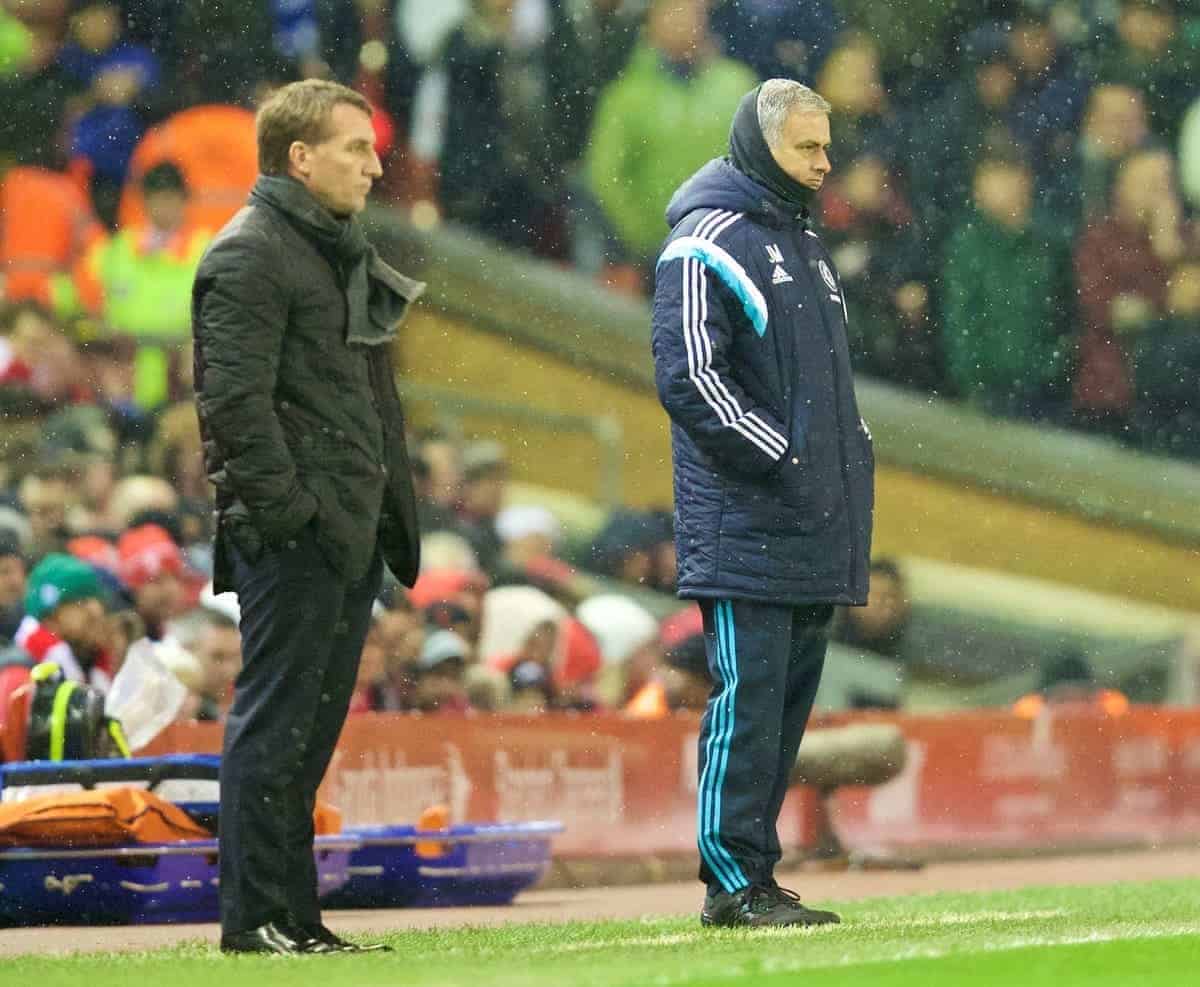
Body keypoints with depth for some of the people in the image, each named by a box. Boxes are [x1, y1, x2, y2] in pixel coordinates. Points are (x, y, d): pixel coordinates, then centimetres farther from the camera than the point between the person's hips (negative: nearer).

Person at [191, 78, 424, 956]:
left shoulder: (343, 255, 22)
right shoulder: (248, 257, -10)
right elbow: (235, 400, -18)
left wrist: (394, 511, 18)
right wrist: (285, 510, -21)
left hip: (348, 534, 10)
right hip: (292, 537, -10)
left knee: (313, 726, 11)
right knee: (274, 721, -7)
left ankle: (294, 914, 15)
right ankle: (257, 916, -4)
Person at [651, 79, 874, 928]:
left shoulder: (804, 242, 20)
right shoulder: (709, 243, -9)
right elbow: (686, 377, -16)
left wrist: (853, 452, 14)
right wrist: (783, 459, -17)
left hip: (815, 528, 9)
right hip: (744, 525, -9)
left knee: (790, 699, 8)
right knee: (749, 696, -10)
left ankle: (754, 874, 12)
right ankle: (734, 881, -8)